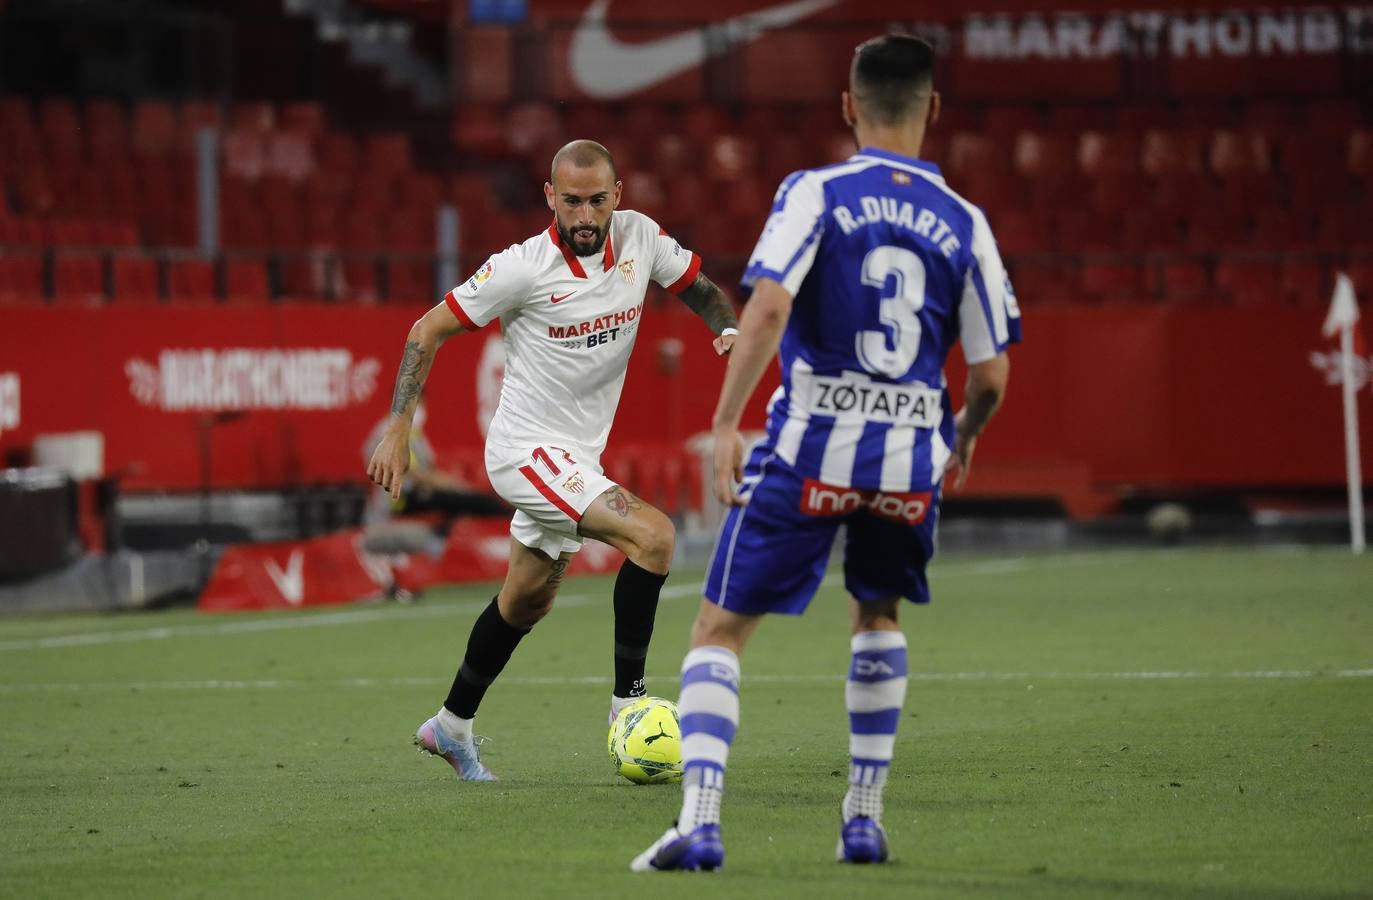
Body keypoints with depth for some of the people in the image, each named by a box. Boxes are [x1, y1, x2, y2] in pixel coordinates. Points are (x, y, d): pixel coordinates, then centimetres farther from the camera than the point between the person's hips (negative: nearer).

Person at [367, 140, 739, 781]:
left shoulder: (640, 237, -5)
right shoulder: (523, 268, -20)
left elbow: (699, 288, 12)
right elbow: (428, 330, -10)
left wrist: (729, 329, -10)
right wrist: (398, 430, -13)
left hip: (578, 456, 7)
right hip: (526, 450, -7)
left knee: (526, 601, 21)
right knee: (653, 535, -24)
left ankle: (451, 728, 39)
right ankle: (627, 703, -14)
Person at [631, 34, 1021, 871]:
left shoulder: (816, 192, -2)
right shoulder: (964, 222, 6)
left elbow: (769, 304, -17)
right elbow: (992, 375, 5)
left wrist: (727, 423, -14)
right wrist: (963, 436, 26)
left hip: (812, 448, -3)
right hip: (910, 459, 3)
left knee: (721, 628, 5)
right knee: (878, 615, 28)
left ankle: (700, 819, -12)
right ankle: (866, 817, 24)